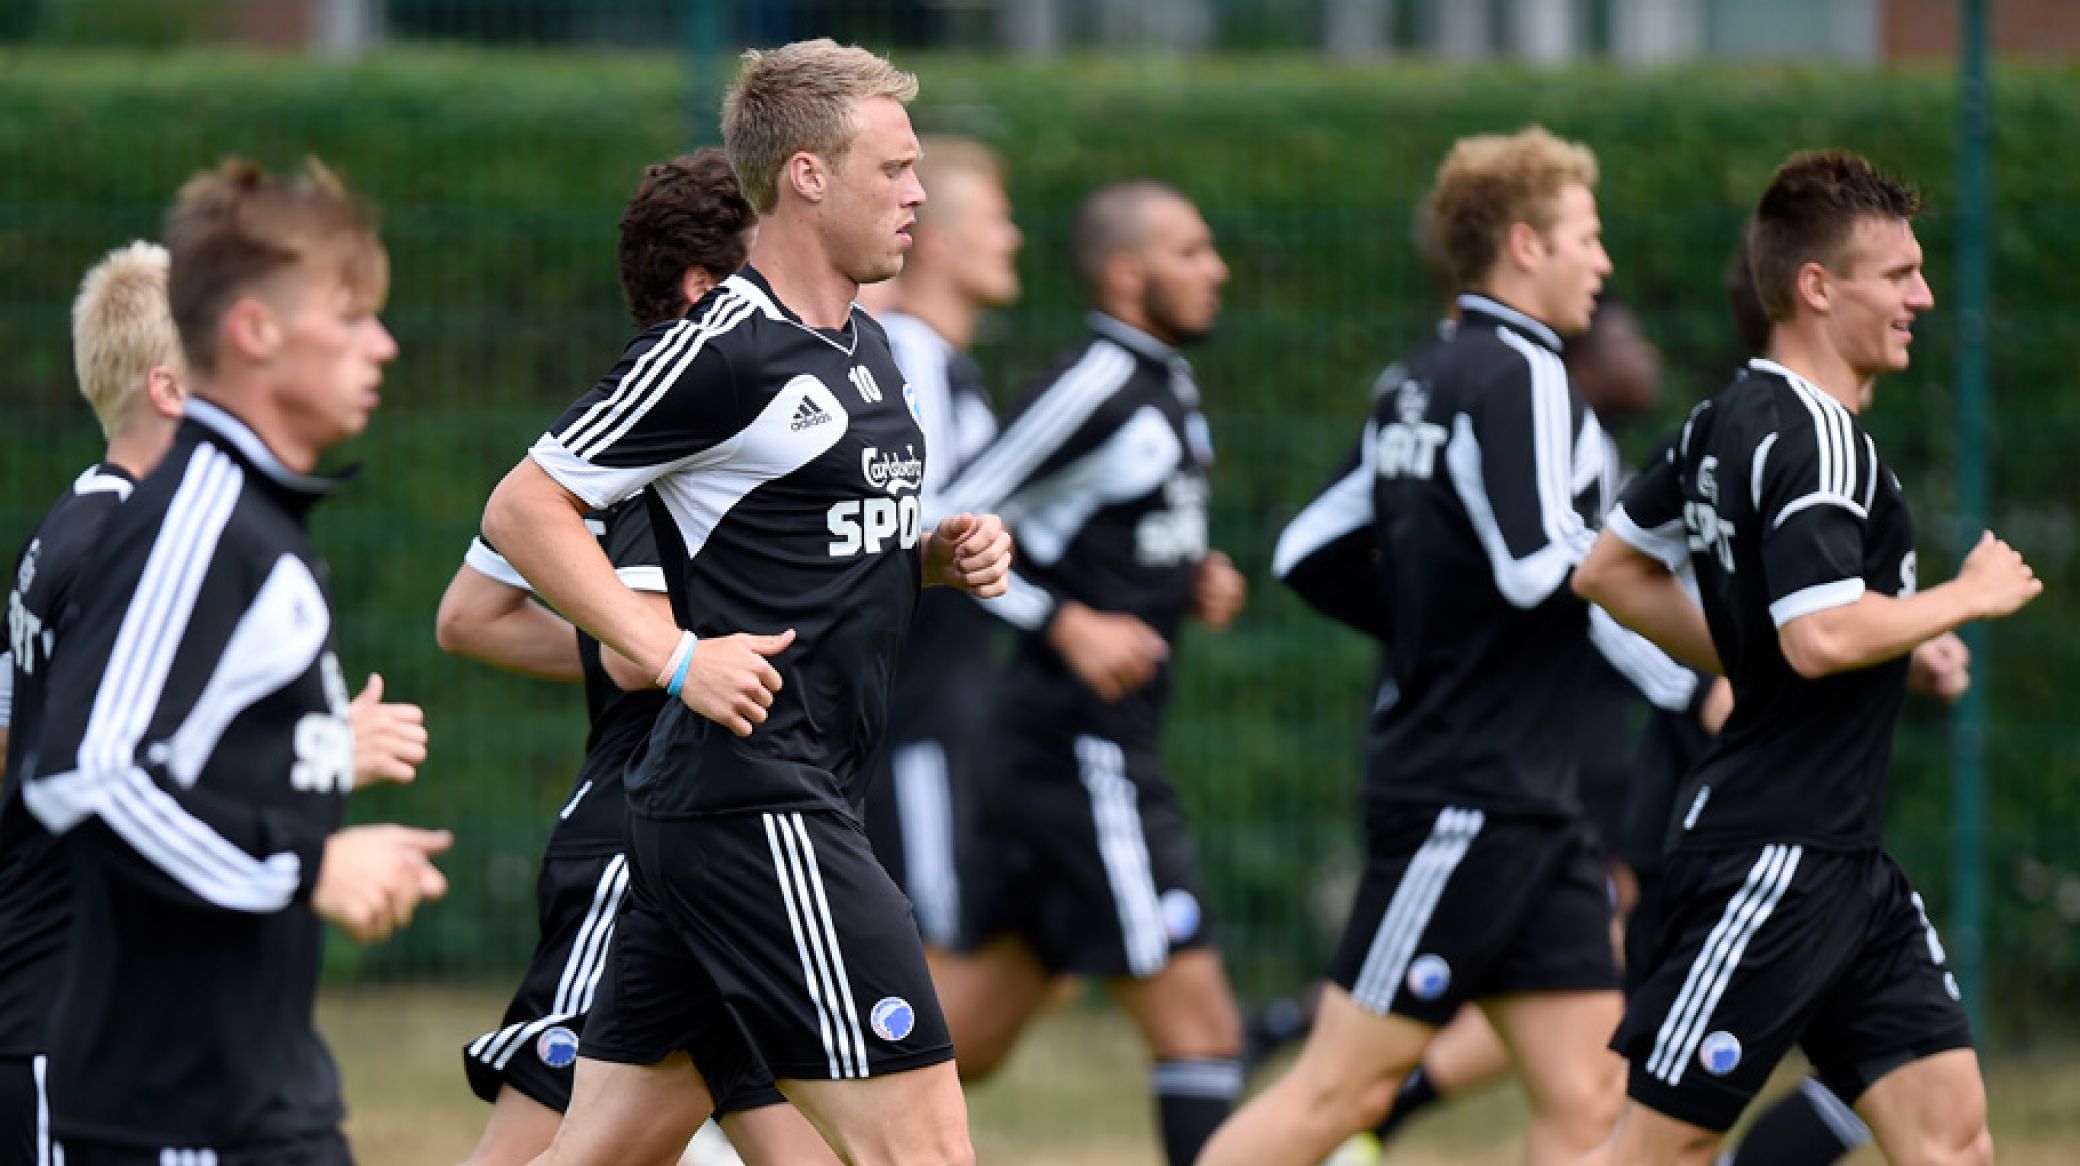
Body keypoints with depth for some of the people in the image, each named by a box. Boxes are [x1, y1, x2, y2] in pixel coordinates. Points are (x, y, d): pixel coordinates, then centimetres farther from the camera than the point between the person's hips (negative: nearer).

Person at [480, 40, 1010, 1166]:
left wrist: (936, 556, 10)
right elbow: (521, 509, -11)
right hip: (753, 806, -10)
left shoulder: (867, 347, 16)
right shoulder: (719, 348, -12)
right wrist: (676, 654, -17)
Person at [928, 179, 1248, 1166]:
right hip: (1082, 748, -10)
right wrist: (1069, 625, -21)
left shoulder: (1166, 387, 14)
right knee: (1196, 1019, -9)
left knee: (970, 1031, 12)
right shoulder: (1091, 389, -15)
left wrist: (1193, 580, 10)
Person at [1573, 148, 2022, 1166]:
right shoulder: (1813, 437, -17)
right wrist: (1968, 595, -13)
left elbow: (1609, 569, 22)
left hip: (1847, 866, 10)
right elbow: (1823, 636, -28)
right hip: (1772, 853, -10)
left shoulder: (1727, 421, 12)